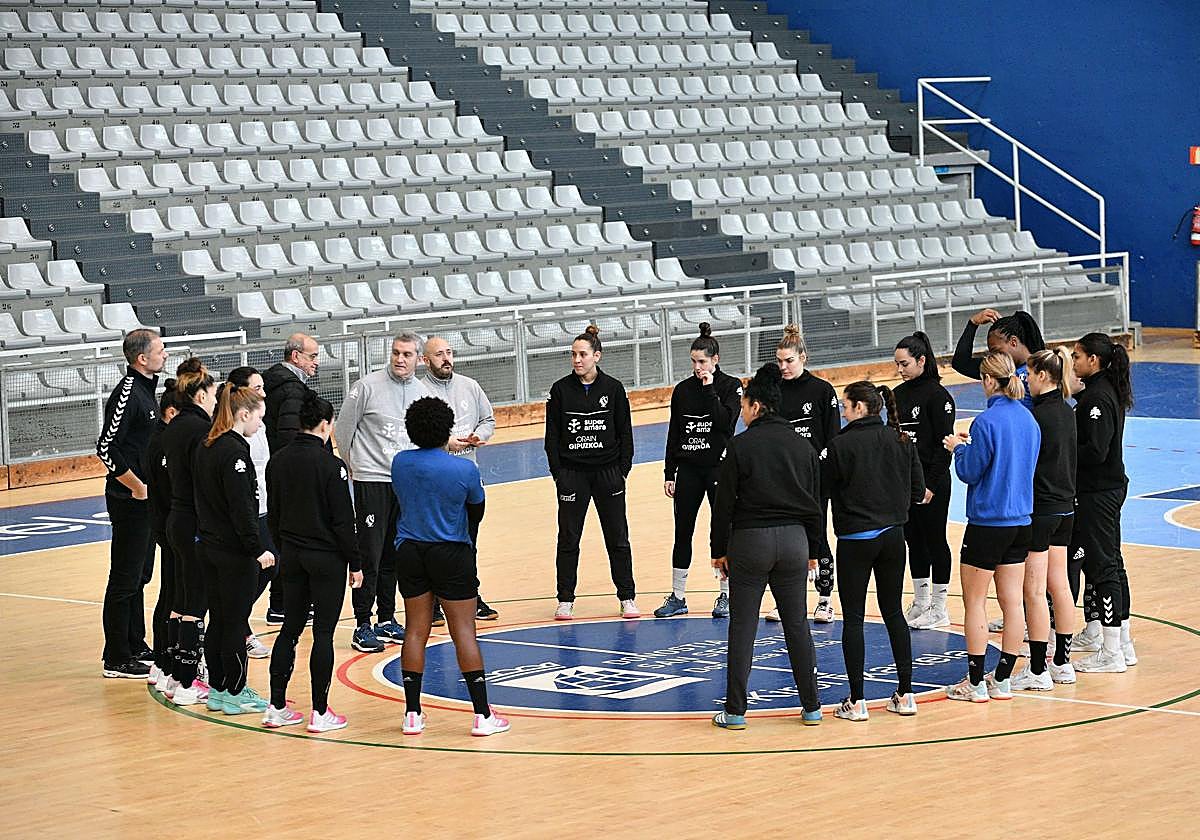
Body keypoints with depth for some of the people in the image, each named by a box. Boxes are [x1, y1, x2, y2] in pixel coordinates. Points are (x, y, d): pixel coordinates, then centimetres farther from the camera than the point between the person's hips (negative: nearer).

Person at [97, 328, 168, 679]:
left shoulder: (146, 389, 12)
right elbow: (106, 448, -25)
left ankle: (135, 647, 28)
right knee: (125, 580, -4)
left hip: (146, 500, 10)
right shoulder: (127, 394, -19)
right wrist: (138, 488, -19)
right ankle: (117, 660, 1)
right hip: (130, 502, -10)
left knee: (140, 577, 17)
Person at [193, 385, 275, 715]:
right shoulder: (234, 452, -18)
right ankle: (235, 693, 6)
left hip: (209, 547, 9)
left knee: (217, 620, 13)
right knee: (235, 622, -1)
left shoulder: (206, 448, 9)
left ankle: (217, 689, 19)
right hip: (235, 551, -9)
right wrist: (257, 549, -20)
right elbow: (241, 508, -22)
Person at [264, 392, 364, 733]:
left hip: (292, 558, 6)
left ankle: (277, 708, 13)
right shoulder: (331, 464, -15)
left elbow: (272, 514, 11)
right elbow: (343, 520, -13)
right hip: (327, 558, -6)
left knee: (290, 628, 13)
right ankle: (320, 713, 2)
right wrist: (355, 563, -5)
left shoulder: (278, 461, 3)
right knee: (324, 633, -1)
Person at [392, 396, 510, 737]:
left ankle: (412, 714, 10)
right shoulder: (464, 468, -14)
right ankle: (482, 715, 2)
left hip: (409, 552, 3)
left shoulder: (399, 463, -4)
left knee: (415, 630, 10)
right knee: (464, 631, 0)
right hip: (452, 554, -3)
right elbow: (476, 513, 0)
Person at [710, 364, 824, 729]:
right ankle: (811, 707, 14)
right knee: (797, 625, 11)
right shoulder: (803, 446, 7)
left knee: (742, 628, 2)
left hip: (749, 541, -4)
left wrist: (718, 550, 2)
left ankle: (735, 711, 4)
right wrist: (813, 548, 20)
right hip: (794, 541, 4)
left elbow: (724, 503, -6)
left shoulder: (740, 446, -8)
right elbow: (816, 503, 12)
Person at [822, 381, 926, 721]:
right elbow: (918, 493, 5)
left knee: (853, 619, 2)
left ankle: (856, 701, 2)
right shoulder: (901, 442, 2)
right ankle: (905, 695, 15)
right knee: (894, 613, 14)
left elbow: (822, 489, -8)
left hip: (855, 540, -5)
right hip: (892, 537, 5)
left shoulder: (840, 444, -13)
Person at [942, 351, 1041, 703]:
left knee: (974, 601, 3)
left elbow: (969, 472, -13)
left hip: (987, 522, -7)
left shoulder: (987, 421, -17)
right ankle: (1002, 680, 13)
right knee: (1012, 601, 8)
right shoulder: (1028, 419, 6)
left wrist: (958, 448, 6)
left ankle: (975, 682, 4)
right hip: (1020, 520, 7)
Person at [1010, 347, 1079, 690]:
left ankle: (1037, 671, -1)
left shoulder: (1038, 414, -17)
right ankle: (1062, 662, 19)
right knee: (1059, 585, 14)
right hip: (1065, 507, 9)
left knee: (1034, 591, -3)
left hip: (1040, 508, -9)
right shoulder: (1067, 411, 9)